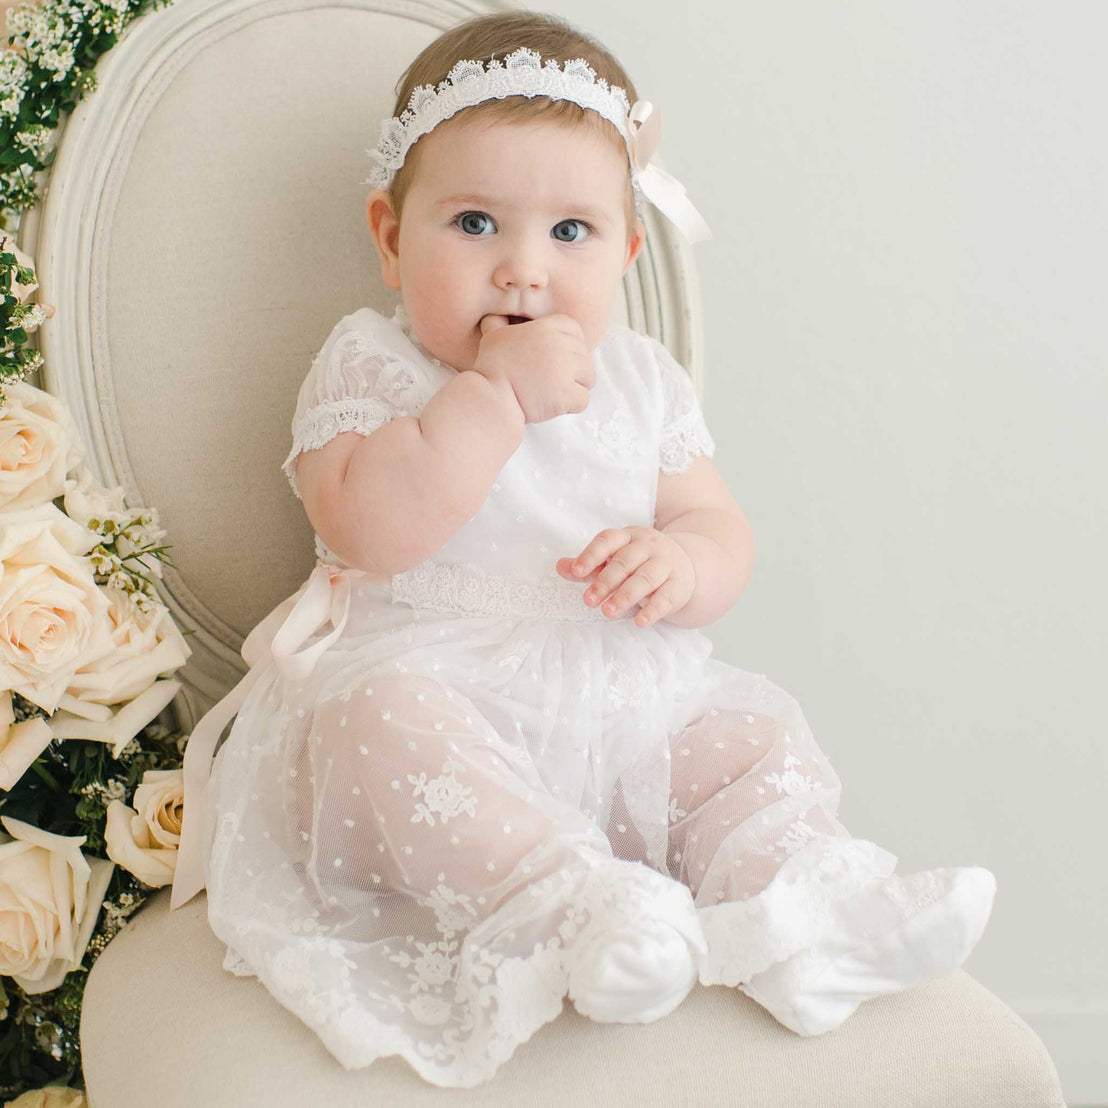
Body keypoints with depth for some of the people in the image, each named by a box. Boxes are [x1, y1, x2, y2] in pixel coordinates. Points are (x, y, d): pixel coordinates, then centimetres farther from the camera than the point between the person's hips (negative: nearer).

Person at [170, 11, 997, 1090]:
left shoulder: (640, 379, 10)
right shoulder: (368, 365, -3)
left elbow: (722, 535, 7)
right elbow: (367, 530, -21)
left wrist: (677, 564, -18)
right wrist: (497, 393, -23)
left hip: (626, 711, 5)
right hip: (434, 686, -4)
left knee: (759, 731, -11)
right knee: (385, 717, -35)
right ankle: (574, 913, -44)